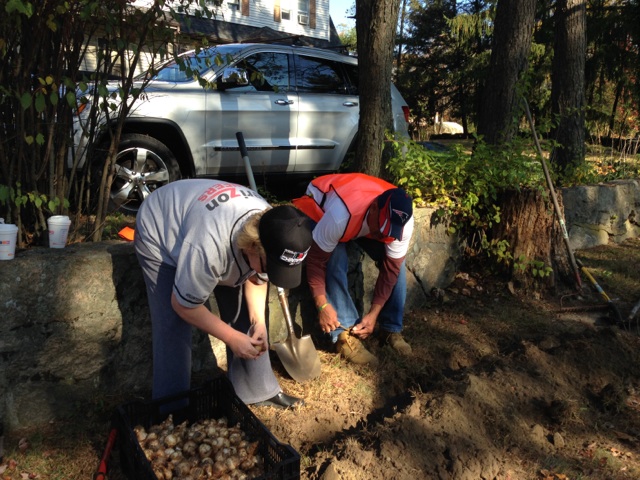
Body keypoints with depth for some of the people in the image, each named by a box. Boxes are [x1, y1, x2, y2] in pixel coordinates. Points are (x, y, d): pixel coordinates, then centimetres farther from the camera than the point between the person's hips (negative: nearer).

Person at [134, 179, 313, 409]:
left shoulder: (273, 233, -26)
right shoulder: (209, 247, -46)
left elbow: (256, 277, -5)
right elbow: (184, 306, -29)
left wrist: (258, 322, -17)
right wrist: (232, 337, -24)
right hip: (159, 233, -5)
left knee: (243, 314, 2)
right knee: (173, 330, -13)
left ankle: (258, 390, 18)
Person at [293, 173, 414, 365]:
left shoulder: (402, 222, -32)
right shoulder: (340, 215, -46)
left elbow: (390, 268, -21)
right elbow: (316, 259, -33)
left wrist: (373, 314, -22)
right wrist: (323, 306, -31)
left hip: (362, 219, 4)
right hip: (319, 208, -4)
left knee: (397, 264, -11)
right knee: (336, 262, -29)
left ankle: (391, 328, 4)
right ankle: (345, 335, -18)